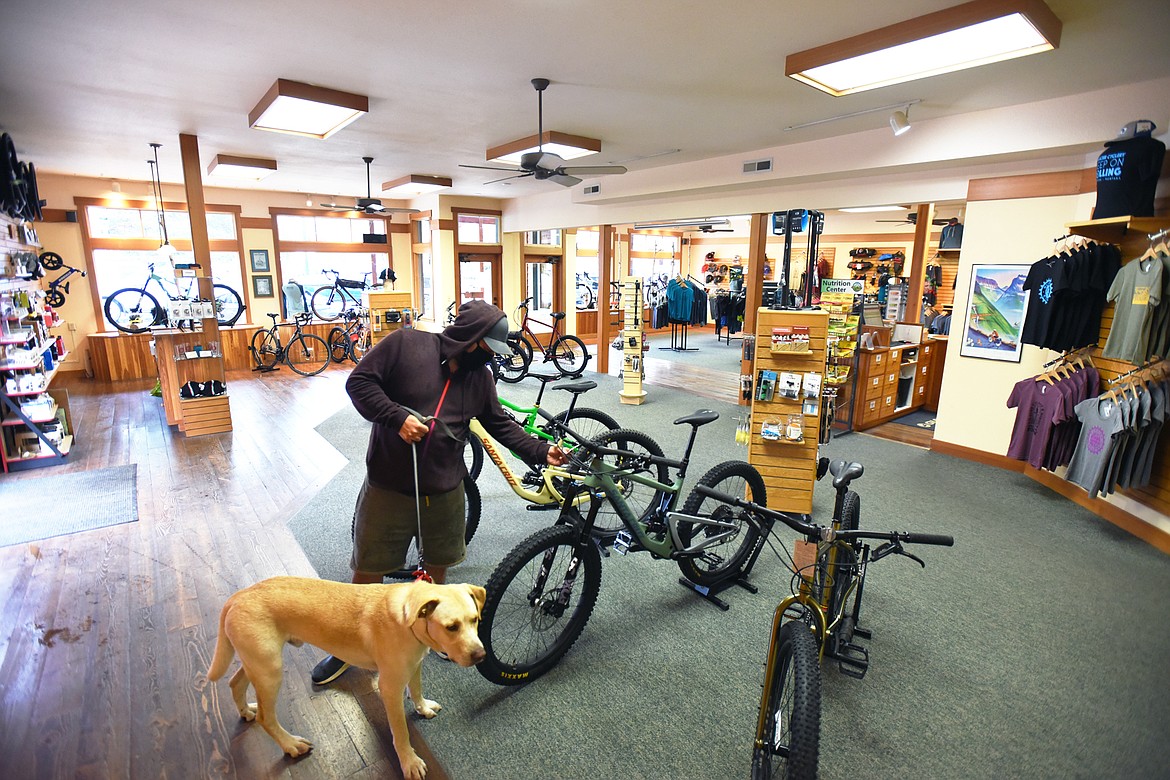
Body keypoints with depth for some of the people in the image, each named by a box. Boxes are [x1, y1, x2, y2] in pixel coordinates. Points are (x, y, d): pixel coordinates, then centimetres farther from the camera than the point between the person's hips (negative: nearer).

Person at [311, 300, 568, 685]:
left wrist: (541, 451, 0)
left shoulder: (480, 376, 4)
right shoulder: (406, 343, -10)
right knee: (368, 571, 10)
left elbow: (501, 424, 10)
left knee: (437, 566, 19)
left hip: (445, 493, 4)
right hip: (387, 490, -4)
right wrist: (398, 416, -22)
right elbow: (359, 382, -10)